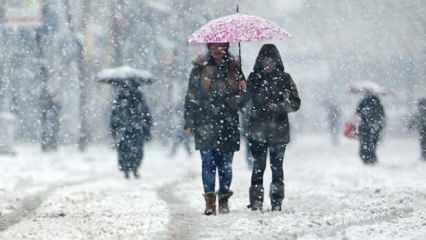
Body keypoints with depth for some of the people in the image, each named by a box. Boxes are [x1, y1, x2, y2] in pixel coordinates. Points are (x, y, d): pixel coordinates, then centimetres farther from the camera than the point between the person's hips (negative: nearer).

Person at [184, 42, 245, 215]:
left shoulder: (233, 68, 9)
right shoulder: (200, 68, 3)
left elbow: (243, 96, 16)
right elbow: (191, 97, 5)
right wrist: (189, 122, -1)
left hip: (228, 123, 2)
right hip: (206, 122, -2)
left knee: (226, 164, 4)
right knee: (208, 162, -6)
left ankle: (224, 200, 13)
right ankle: (210, 200, -3)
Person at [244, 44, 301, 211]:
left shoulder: (284, 78, 5)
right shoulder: (254, 78, 9)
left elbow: (295, 103, 2)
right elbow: (247, 101, 14)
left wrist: (278, 107, -13)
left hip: (279, 130, 0)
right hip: (258, 130, 0)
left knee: (277, 166, -1)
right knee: (259, 166, -5)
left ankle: (277, 202, 5)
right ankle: (256, 201, -2)